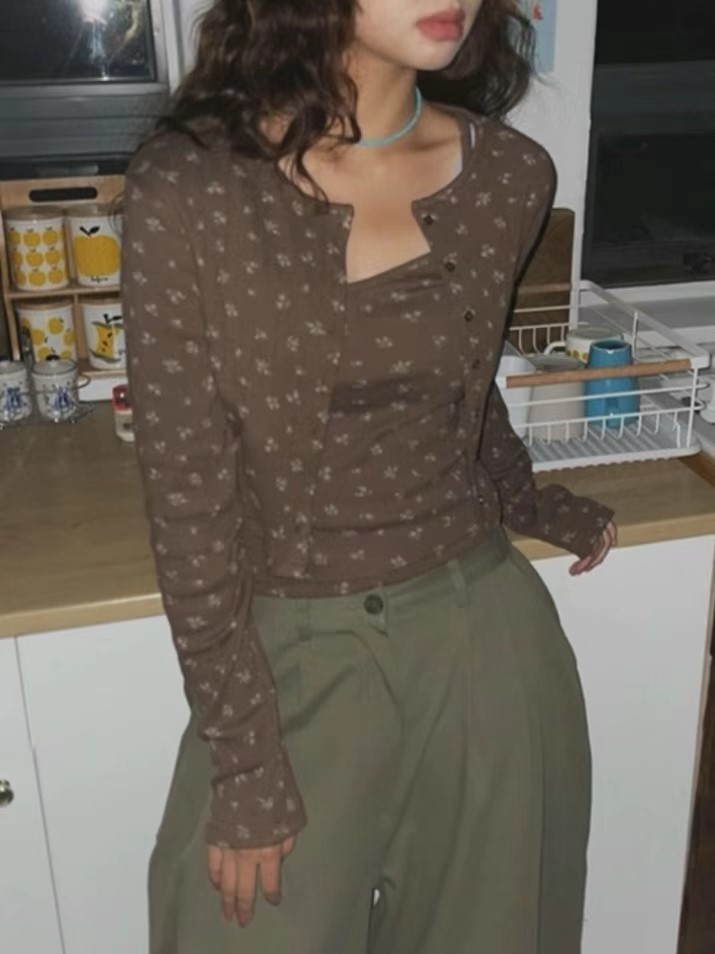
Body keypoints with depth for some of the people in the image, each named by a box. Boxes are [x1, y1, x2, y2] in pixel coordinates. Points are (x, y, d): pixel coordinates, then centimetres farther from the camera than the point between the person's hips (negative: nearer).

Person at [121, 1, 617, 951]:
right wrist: (244, 762, -9)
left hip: (485, 637, 4)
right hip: (292, 656, -3)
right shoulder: (187, 190, -16)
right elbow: (188, 496, -13)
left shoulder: (511, 177, -5)